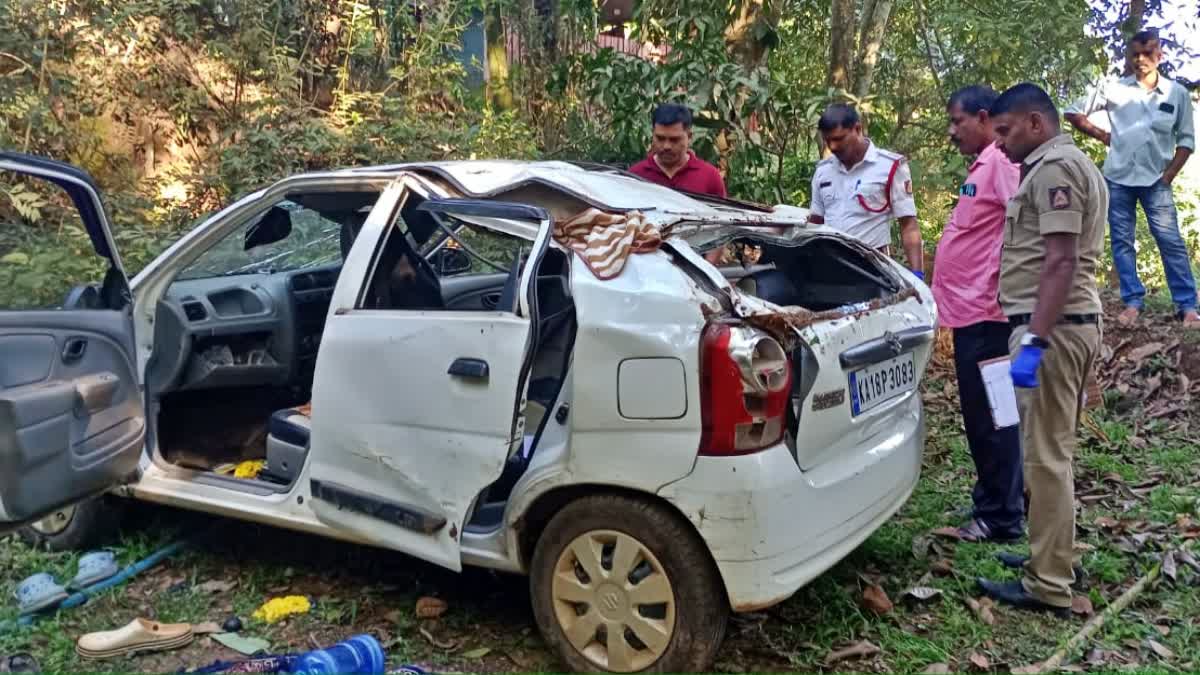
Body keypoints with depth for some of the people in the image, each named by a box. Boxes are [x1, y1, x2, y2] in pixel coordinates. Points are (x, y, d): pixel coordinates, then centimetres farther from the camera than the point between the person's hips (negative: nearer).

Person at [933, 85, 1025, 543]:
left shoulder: (1002, 162, -13)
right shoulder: (982, 165, 18)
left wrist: (1002, 289, -23)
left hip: (984, 312, -10)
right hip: (971, 310, 10)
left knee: (990, 417, -1)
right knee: (982, 416, 17)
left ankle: (1002, 518, 10)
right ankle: (997, 506, 29)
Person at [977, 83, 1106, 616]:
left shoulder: (1054, 167, -12)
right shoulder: (1073, 165, 21)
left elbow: (1061, 261, -22)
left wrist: (1033, 341, -25)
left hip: (1053, 327, -11)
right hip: (1075, 322, 11)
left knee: (1044, 455, -6)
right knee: (1055, 450, 17)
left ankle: (1049, 586, 1)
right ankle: (1054, 557, 28)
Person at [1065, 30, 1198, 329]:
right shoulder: (1113, 88, 0)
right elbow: (1073, 112, 7)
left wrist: (1168, 176, -3)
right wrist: (1102, 135, 0)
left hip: (1155, 180, -1)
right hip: (1118, 178, 1)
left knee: (1171, 241, -3)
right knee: (1122, 242, 3)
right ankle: (1133, 302, 11)